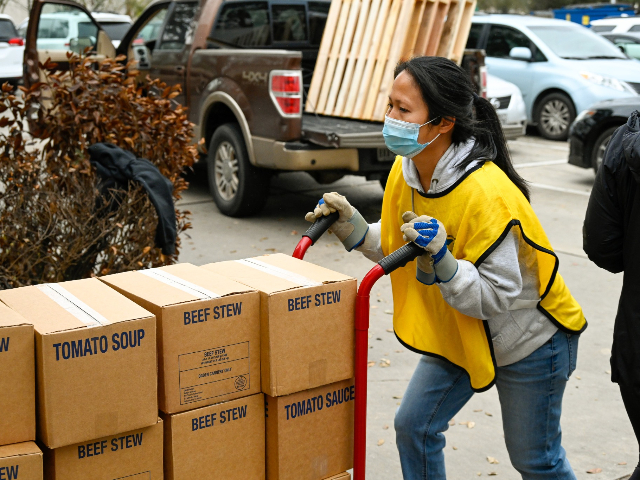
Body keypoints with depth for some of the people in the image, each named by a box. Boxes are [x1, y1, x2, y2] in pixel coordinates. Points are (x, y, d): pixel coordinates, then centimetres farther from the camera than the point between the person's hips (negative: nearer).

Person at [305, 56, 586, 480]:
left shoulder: (486, 195, -34)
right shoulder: (406, 170, -10)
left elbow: (497, 297, -29)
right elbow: (400, 248, 5)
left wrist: (443, 260, -41)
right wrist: (353, 227, -7)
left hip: (528, 338, -7)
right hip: (459, 333, 7)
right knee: (413, 426, 8)